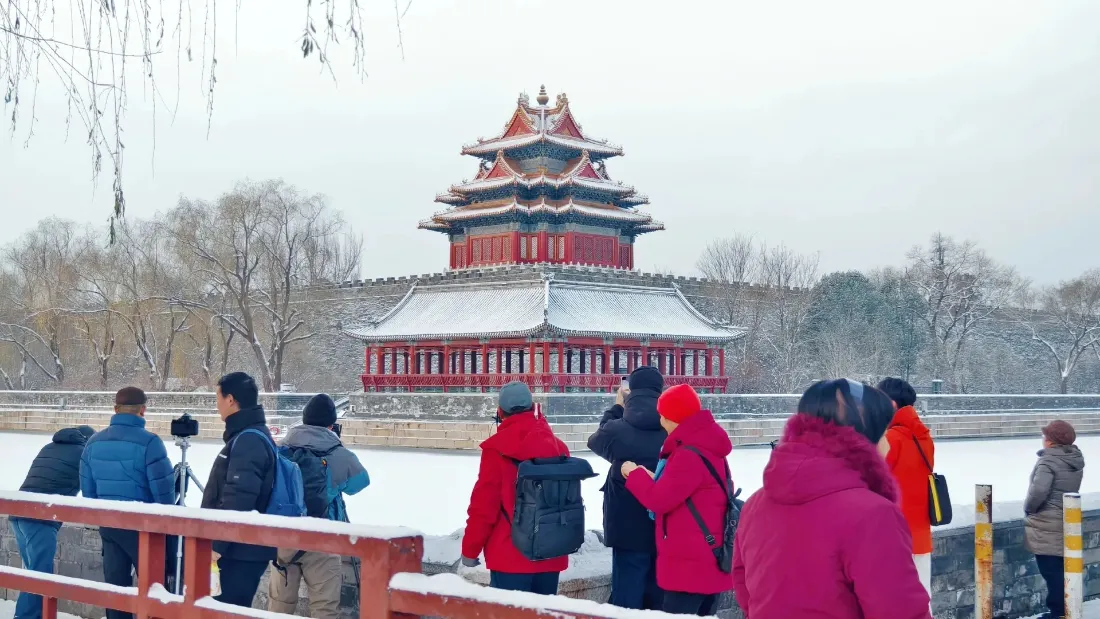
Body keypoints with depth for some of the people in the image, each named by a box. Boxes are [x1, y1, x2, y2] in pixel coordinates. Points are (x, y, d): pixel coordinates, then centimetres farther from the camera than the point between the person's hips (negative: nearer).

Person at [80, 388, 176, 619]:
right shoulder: (148, 442, -16)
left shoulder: (94, 442, 3)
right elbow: (164, 489, -15)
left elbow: (87, 488, 10)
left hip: (108, 524, 6)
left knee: (115, 584, 12)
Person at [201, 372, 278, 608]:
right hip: (245, 548, 10)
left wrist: (217, 545, -21)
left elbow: (237, 500, -24)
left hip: (240, 550, -10)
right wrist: (218, 543, 23)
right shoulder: (254, 436, 16)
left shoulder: (247, 441, -17)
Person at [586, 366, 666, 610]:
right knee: (659, 600, 14)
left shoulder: (618, 430, -10)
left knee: (628, 602, 2)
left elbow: (597, 440, 12)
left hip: (630, 530, -3)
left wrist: (617, 408, 23)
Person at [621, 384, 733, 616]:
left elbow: (659, 500, -20)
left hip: (690, 562, -10)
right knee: (701, 614, 14)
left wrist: (634, 474, -4)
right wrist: (655, 480, 7)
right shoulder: (708, 449, 14)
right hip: (708, 557, 10)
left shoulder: (689, 455, -19)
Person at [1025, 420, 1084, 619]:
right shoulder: (1076, 460, 7)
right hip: (1067, 522, 8)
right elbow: (1068, 490, 14)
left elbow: (1038, 491, -28)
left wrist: (1029, 508, -10)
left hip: (1047, 525, -8)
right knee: (1060, 570, 16)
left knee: (1051, 571, -1)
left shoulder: (1048, 461, -19)